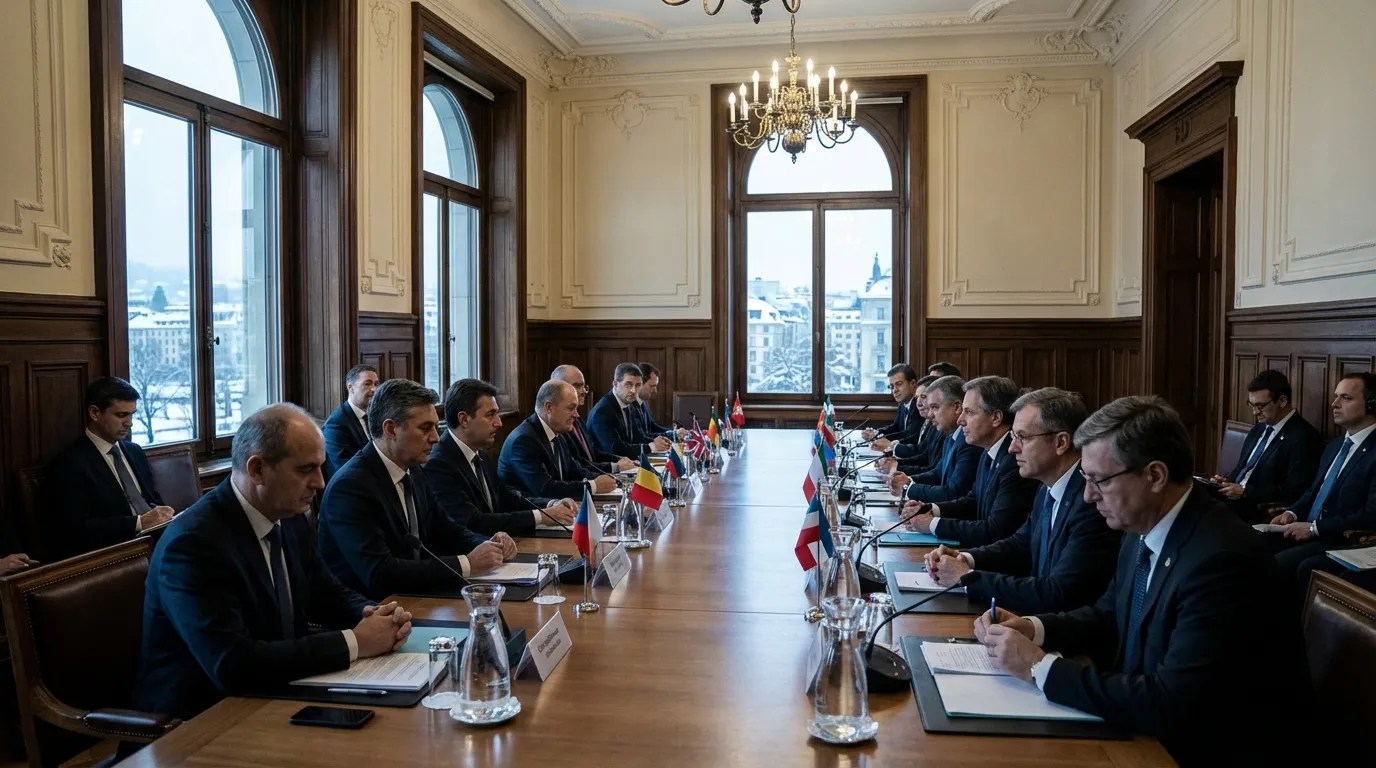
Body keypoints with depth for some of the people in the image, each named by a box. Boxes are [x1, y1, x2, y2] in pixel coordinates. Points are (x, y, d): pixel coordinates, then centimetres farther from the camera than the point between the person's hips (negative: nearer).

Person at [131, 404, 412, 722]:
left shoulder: (288, 518, 0)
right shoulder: (193, 542, -22)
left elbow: (326, 593, 13)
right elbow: (234, 666, -30)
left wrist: (372, 614, -9)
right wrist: (354, 642, -24)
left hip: (275, 698, 7)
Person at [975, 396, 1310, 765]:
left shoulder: (1221, 560, -27)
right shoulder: (1143, 531, -1)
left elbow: (1170, 707, -30)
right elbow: (1110, 616, 14)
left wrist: (1040, 666, -23)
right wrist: (1032, 628, -4)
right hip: (1156, 732, 7)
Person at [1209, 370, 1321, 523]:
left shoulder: (1304, 437, -8)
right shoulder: (1260, 428, 17)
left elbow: (1294, 492, -16)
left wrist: (1245, 492, -18)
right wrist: (1226, 480, 2)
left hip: (1261, 511, -8)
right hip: (1232, 498, 8)